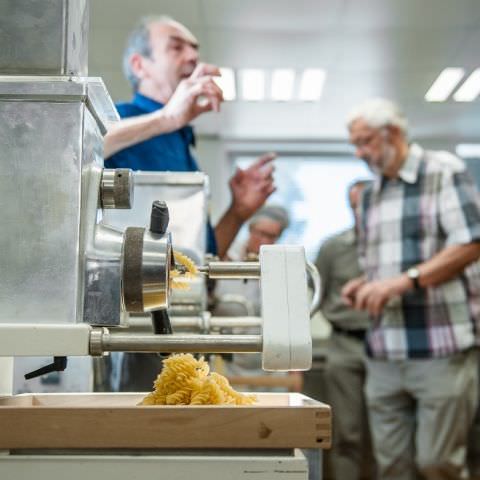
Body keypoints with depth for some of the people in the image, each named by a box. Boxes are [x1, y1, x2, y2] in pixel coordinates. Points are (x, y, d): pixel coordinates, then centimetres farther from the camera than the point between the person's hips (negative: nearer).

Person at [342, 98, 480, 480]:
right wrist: (365, 286, 3)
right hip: (383, 352, 6)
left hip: (442, 347, -6)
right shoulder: (369, 195, 17)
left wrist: (404, 281, -20)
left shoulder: (445, 172, -3)